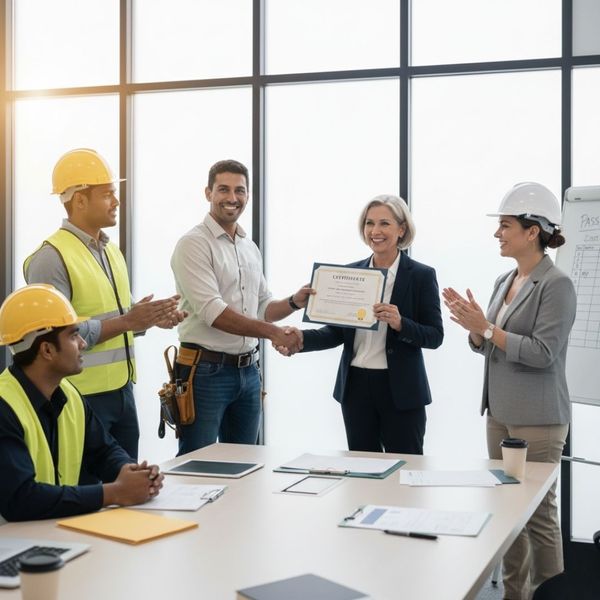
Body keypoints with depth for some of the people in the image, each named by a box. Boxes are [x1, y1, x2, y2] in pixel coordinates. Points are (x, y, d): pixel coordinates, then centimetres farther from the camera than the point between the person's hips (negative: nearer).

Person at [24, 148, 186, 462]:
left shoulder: (111, 250, 12)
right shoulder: (51, 257, -15)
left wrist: (151, 316, 0)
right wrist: (127, 322, -24)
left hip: (122, 389, 8)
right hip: (82, 397, -8)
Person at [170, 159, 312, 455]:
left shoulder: (250, 248, 14)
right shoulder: (194, 244, -10)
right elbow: (212, 312, -20)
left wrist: (294, 303, -1)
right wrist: (272, 332, -24)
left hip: (248, 371, 7)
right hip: (207, 371, -7)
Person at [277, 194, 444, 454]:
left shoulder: (422, 276, -4)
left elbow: (435, 336, -6)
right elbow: (337, 330, 7)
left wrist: (400, 323, -23)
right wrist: (300, 339, -9)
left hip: (400, 390, -4)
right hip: (356, 386, 4)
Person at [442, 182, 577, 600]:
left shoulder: (556, 285, -12)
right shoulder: (504, 281, 11)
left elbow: (542, 352, -20)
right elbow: (486, 346, 14)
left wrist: (486, 328, -19)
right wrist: (473, 324, -5)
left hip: (537, 418, -8)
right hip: (499, 412, 8)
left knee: (538, 512, -1)